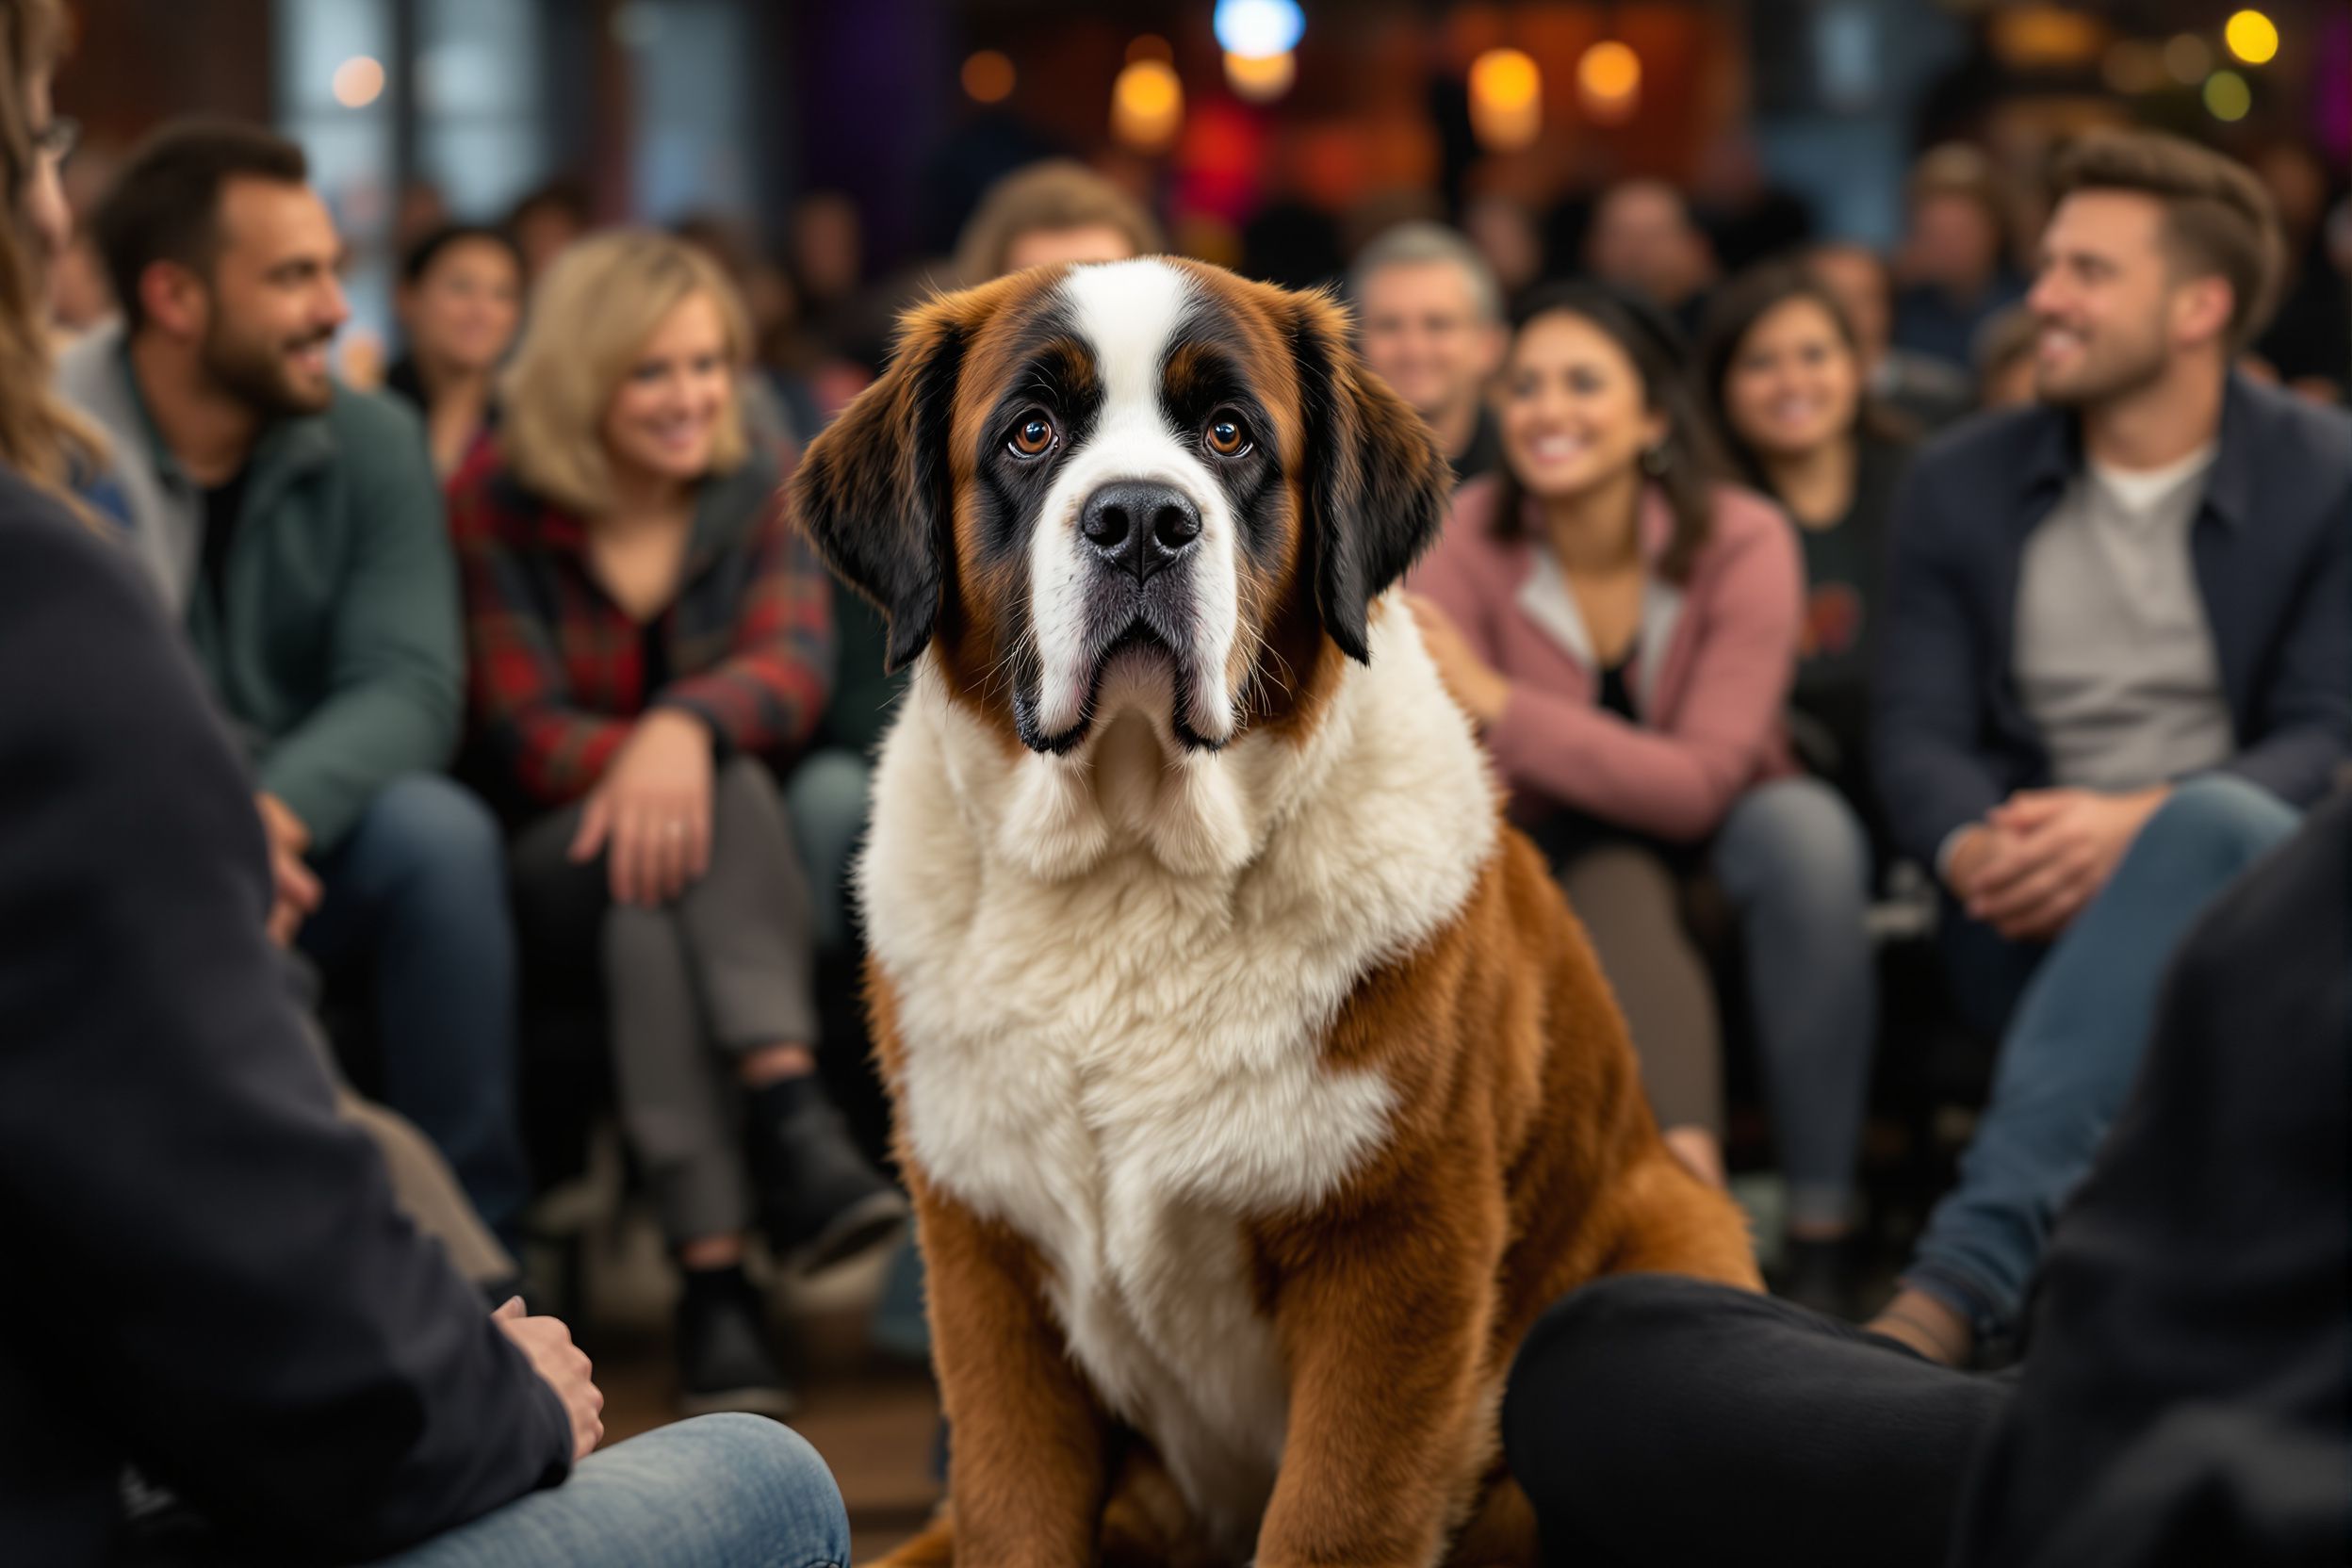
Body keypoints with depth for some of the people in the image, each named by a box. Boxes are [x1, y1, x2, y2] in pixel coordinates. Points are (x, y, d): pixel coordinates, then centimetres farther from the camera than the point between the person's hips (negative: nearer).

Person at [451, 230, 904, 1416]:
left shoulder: (760, 501, 6)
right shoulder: (496, 505, -1)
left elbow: (792, 671, -12)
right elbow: (518, 733, -8)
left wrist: (686, 729, -35)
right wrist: (638, 765, -30)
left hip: (730, 862, 1)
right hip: (559, 859, -1)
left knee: (712, 786, -34)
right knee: (656, 851, -36)